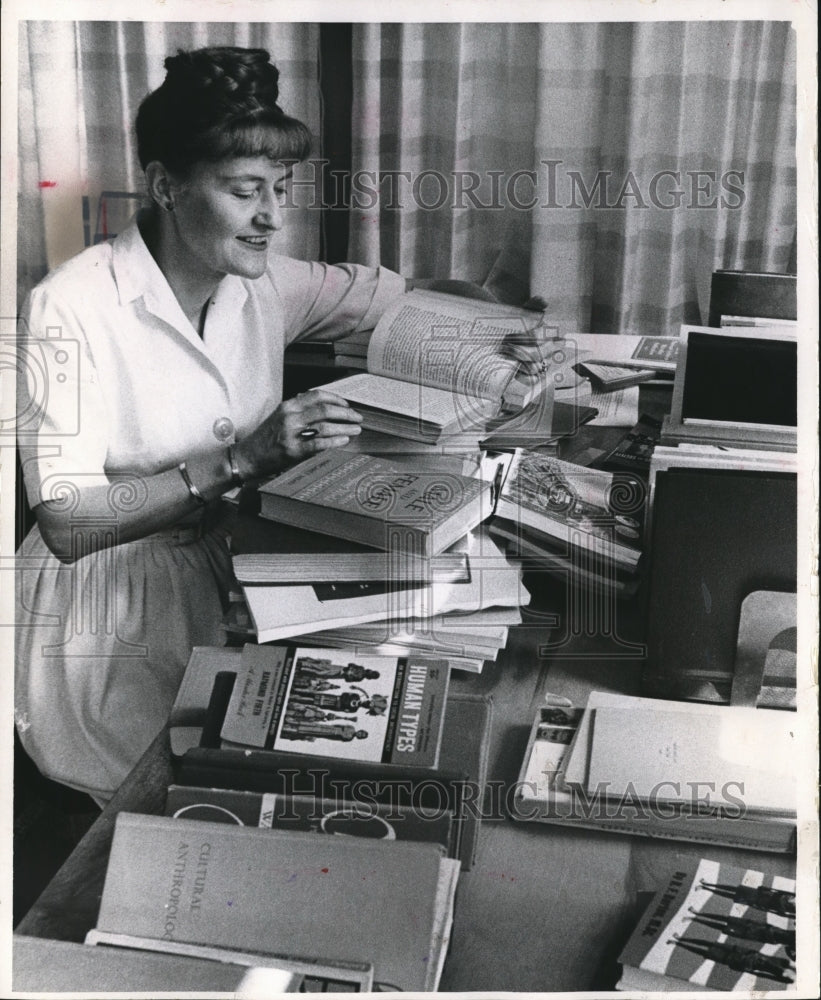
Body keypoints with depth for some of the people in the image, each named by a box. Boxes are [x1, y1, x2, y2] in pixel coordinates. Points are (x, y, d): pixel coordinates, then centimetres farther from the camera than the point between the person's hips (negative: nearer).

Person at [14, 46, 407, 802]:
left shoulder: (262, 284, -1)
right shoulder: (73, 308, -19)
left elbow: (403, 296, 11)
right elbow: (67, 524, -25)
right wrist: (241, 460, -33)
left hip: (226, 578, 6)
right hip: (111, 618, -5)